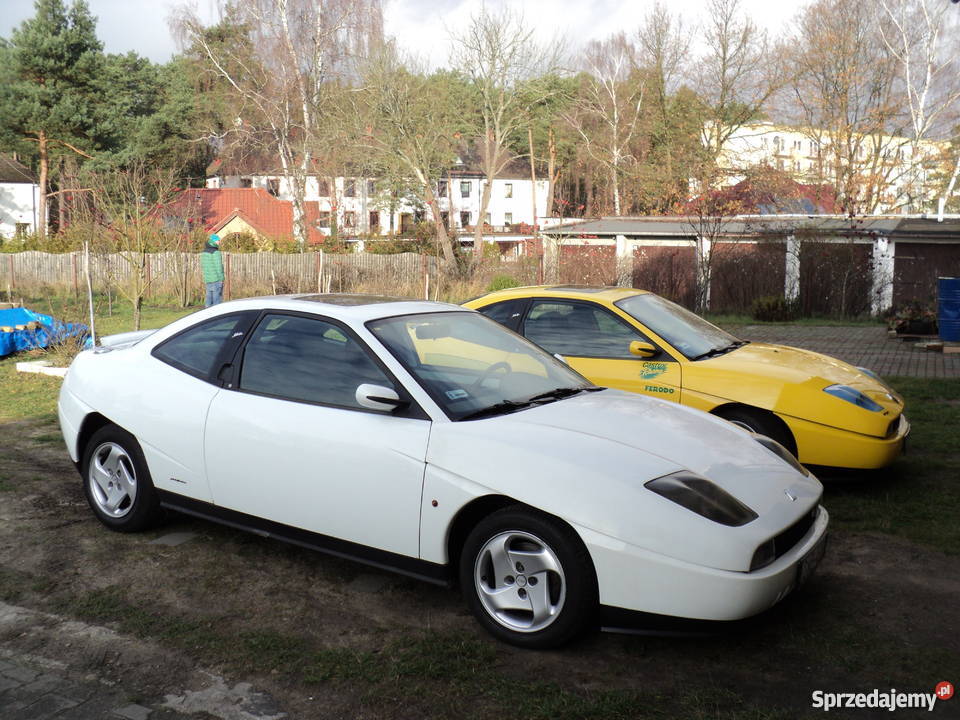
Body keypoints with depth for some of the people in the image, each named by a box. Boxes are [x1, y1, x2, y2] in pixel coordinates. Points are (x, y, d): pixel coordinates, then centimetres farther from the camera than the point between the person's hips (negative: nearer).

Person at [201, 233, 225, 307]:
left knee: (209, 298, 12)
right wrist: (221, 279, -9)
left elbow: (202, 266, 17)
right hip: (216, 279, -8)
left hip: (207, 279, 8)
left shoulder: (204, 252, 11)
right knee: (217, 299, -4)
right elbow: (219, 267, -15)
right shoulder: (216, 252, -14)